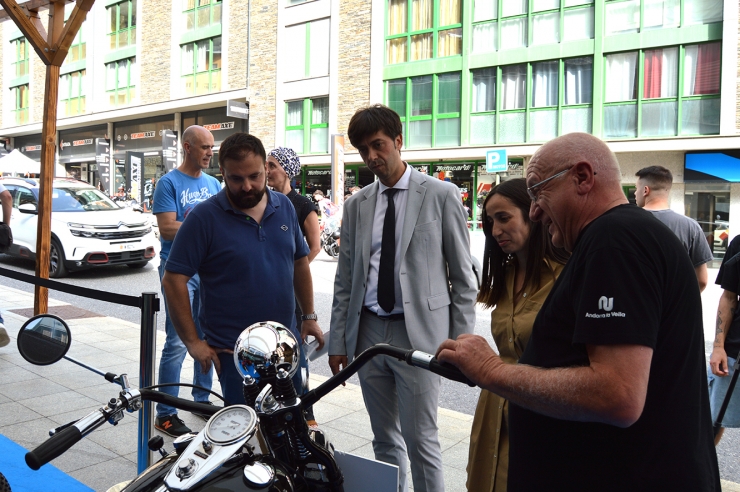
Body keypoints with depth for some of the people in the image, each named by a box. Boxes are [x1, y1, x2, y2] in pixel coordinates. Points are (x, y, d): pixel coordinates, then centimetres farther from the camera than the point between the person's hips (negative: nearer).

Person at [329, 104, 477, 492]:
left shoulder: (442, 195, -3)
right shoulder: (356, 205, 9)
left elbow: (462, 277, -2)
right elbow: (345, 280, 11)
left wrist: (461, 342, -5)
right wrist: (338, 341, 8)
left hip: (418, 333, -4)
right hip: (368, 331, 4)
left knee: (420, 440, 0)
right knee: (384, 439, 15)